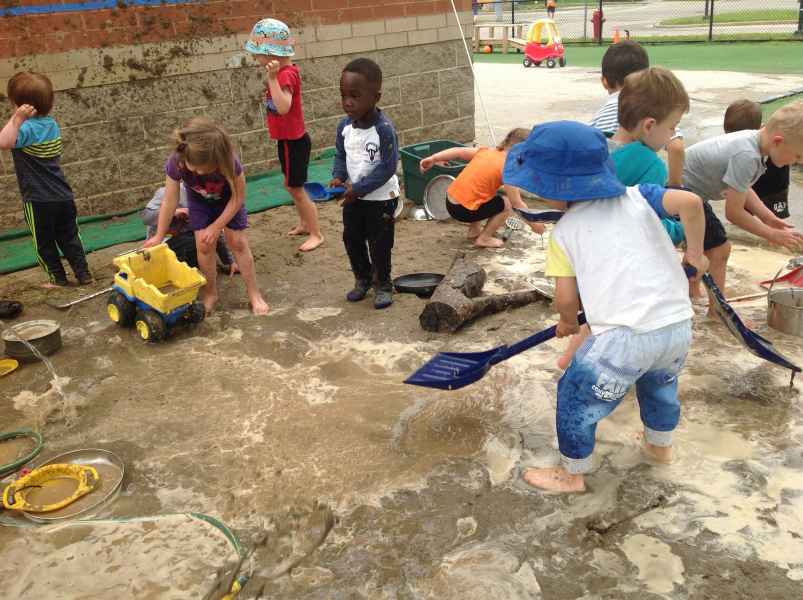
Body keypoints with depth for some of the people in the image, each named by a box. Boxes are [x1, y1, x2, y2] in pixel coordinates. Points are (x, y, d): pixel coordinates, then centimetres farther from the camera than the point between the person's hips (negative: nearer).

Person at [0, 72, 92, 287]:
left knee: (44, 242, 10)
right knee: (69, 237, 15)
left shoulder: (27, 128, -19)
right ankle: (83, 274, 15)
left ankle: (57, 277, 15)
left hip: (38, 201, -6)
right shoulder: (52, 124, 4)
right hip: (63, 196, 6)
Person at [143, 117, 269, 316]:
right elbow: (170, 200, -23)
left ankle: (254, 294, 8)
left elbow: (238, 198, -26)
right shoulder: (176, 163, -37)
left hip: (228, 198, -1)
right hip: (199, 200, 2)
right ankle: (210, 294, 13)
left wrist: (216, 227, -23)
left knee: (238, 242, -4)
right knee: (203, 245, -6)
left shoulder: (229, 162, -42)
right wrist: (159, 236, -14)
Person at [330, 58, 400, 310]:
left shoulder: (384, 129, -24)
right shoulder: (344, 126, -6)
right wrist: (338, 177, -12)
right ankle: (362, 278, 37)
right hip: (353, 197, 6)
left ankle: (383, 284, 27)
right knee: (352, 239, 16)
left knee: (379, 244, 7)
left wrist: (359, 188, -24)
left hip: (381, 198, -6)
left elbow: (387, 168, -23)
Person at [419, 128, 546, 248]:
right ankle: (484, 238, 8)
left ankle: (474, 230, 31)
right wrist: (533, 223, 0)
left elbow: (458, 151, 4)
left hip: (450, 202, 8)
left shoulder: (487, 151, 8)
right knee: (506, 204, 6)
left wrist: (433, 159, 8)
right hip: (463, 210, -8)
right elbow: (517, 203, -11)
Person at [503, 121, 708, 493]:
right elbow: (691, 202, -6)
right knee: (660, 384, 35)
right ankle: (660, 445, 58)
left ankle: (572, 474, 31)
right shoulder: (637, 197, 9)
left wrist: (568, 322, 25)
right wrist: (695, 253, 9)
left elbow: (566, 299, 2)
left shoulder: (564, 232, 3)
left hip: (625, 337, -5)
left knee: (576, 398, 17)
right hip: (678, 326, 6)